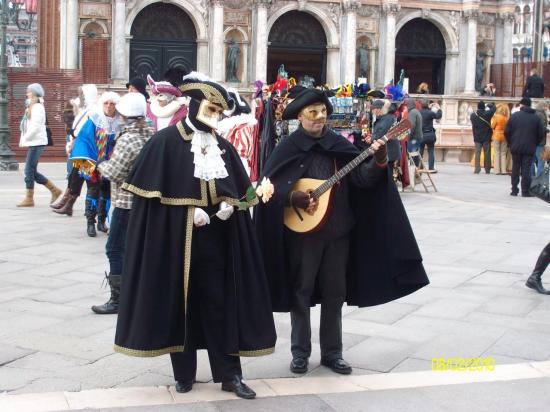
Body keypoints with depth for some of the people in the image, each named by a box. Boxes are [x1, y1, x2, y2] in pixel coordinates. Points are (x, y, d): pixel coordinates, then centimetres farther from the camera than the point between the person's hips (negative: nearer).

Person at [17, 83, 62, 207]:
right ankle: (54, 190, 17)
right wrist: (24, 139, 7)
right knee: (32, 172, 11)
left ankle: (29, 198, 1)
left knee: (29, 170, -6)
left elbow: (36, 127, -19)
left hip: (37, 142, -10)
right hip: (33, 143, 10)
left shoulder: (37, 107, -12)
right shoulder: (32, 107, 18)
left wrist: (24, 138, -13)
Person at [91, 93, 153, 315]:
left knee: (116, 248, -2)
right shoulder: (152, 134, 4)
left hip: (127, 201, -8)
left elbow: (113, 173, -18)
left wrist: (101, 165, 2)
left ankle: (118, 299, 0)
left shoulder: (127, 139, -19)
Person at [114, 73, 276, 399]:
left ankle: (230, 374, 11)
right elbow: (151, 192, -8)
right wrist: (190, 211, -15)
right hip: (175, 238, -3)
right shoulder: (166, 141, -5)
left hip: (215, 239, 4)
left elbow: (241, 192, 11)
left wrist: (228, 205, -11)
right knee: (179, 302, 6)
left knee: (219, 302, 5)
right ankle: (184, 373, 18)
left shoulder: (224, 147, 10)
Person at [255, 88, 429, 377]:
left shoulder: (339, 145, 4)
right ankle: (300, 352, 17)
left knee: (334, 293, 9)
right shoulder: (288, 148, -4)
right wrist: (294, 198, -21)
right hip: (302, 231, -3)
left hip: (338, 231, 3)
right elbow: (270, 184, -7)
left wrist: (378, 160, -22)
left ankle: (332, 352, 21)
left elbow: (363, 178, -4)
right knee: (301, 291, 6)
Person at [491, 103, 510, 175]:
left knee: (497, 153, 1)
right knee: (503, 154, 10)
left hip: (497, 136, -3)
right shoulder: (507, 118, -2)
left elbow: (492, 126, -6)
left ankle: (497, 170, -3)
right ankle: (503, 170, 6)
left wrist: (492, 120, 9)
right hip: (504, 137, 3)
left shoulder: (496, 116, -11)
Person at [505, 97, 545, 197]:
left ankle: (514, 190, 11)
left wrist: (510, 143, 10)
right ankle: (525, 191, 0)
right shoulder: (536, 118, 2)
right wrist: (534, 144, 14)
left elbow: (506, 132, -2)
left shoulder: (514, 116, -1)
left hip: (516, 147, 0)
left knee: (515, 168, 10)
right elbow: (541, 134, 2)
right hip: (529, 149, 0)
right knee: (526, 169, 2)